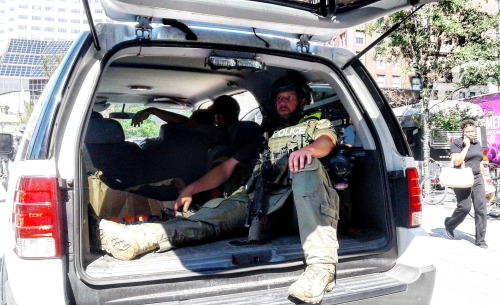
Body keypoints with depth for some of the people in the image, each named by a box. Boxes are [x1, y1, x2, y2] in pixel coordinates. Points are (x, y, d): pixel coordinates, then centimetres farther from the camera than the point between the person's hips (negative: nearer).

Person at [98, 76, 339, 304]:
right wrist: (191, 189, 9)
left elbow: (327, 142, -3)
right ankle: (142, 237, -50)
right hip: (270, 203, 2)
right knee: (225, 208, -28)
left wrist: (308, 149, -30)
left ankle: (320, 263, -51)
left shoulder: (316, 124, 23)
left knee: (304, 163, -35)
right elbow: (227, 168, 25)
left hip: (310, 202, -2)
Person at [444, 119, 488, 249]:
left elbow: (480, 164, 21)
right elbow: (457, 162, -19)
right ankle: (449, 224, 22)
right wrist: (467, 146, -16)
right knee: (464, 207, -9)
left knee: (481, 208, -2)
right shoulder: (457, 143, -6)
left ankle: (480, 240, 5)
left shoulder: (477, 144, 15)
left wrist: (484, 181, 19)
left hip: (477, 179, 6)